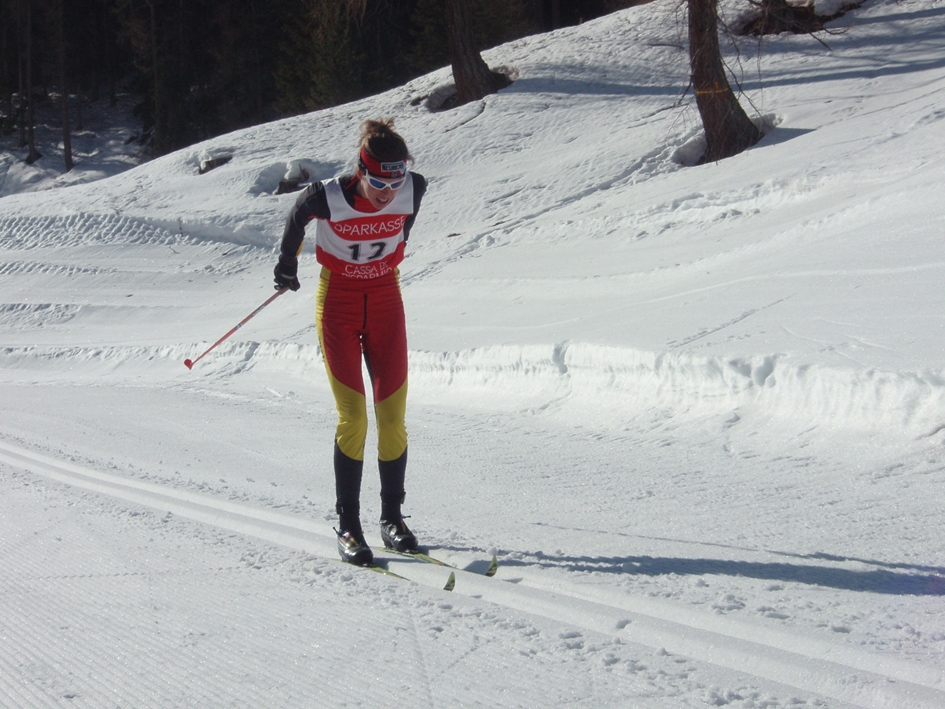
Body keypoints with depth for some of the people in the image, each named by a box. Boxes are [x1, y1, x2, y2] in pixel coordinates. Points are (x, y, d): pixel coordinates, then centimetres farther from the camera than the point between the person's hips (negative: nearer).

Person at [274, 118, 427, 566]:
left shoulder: (414, 190, -16)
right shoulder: (327, 198, -23)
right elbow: (297, 218, 0)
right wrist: (287, 264, 13)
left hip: (385, 299, 3)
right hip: (338, 302, -3)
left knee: (392, 415, 0)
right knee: (352, 417, -10)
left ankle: (392, 517, 15)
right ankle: (348, 527, 0)